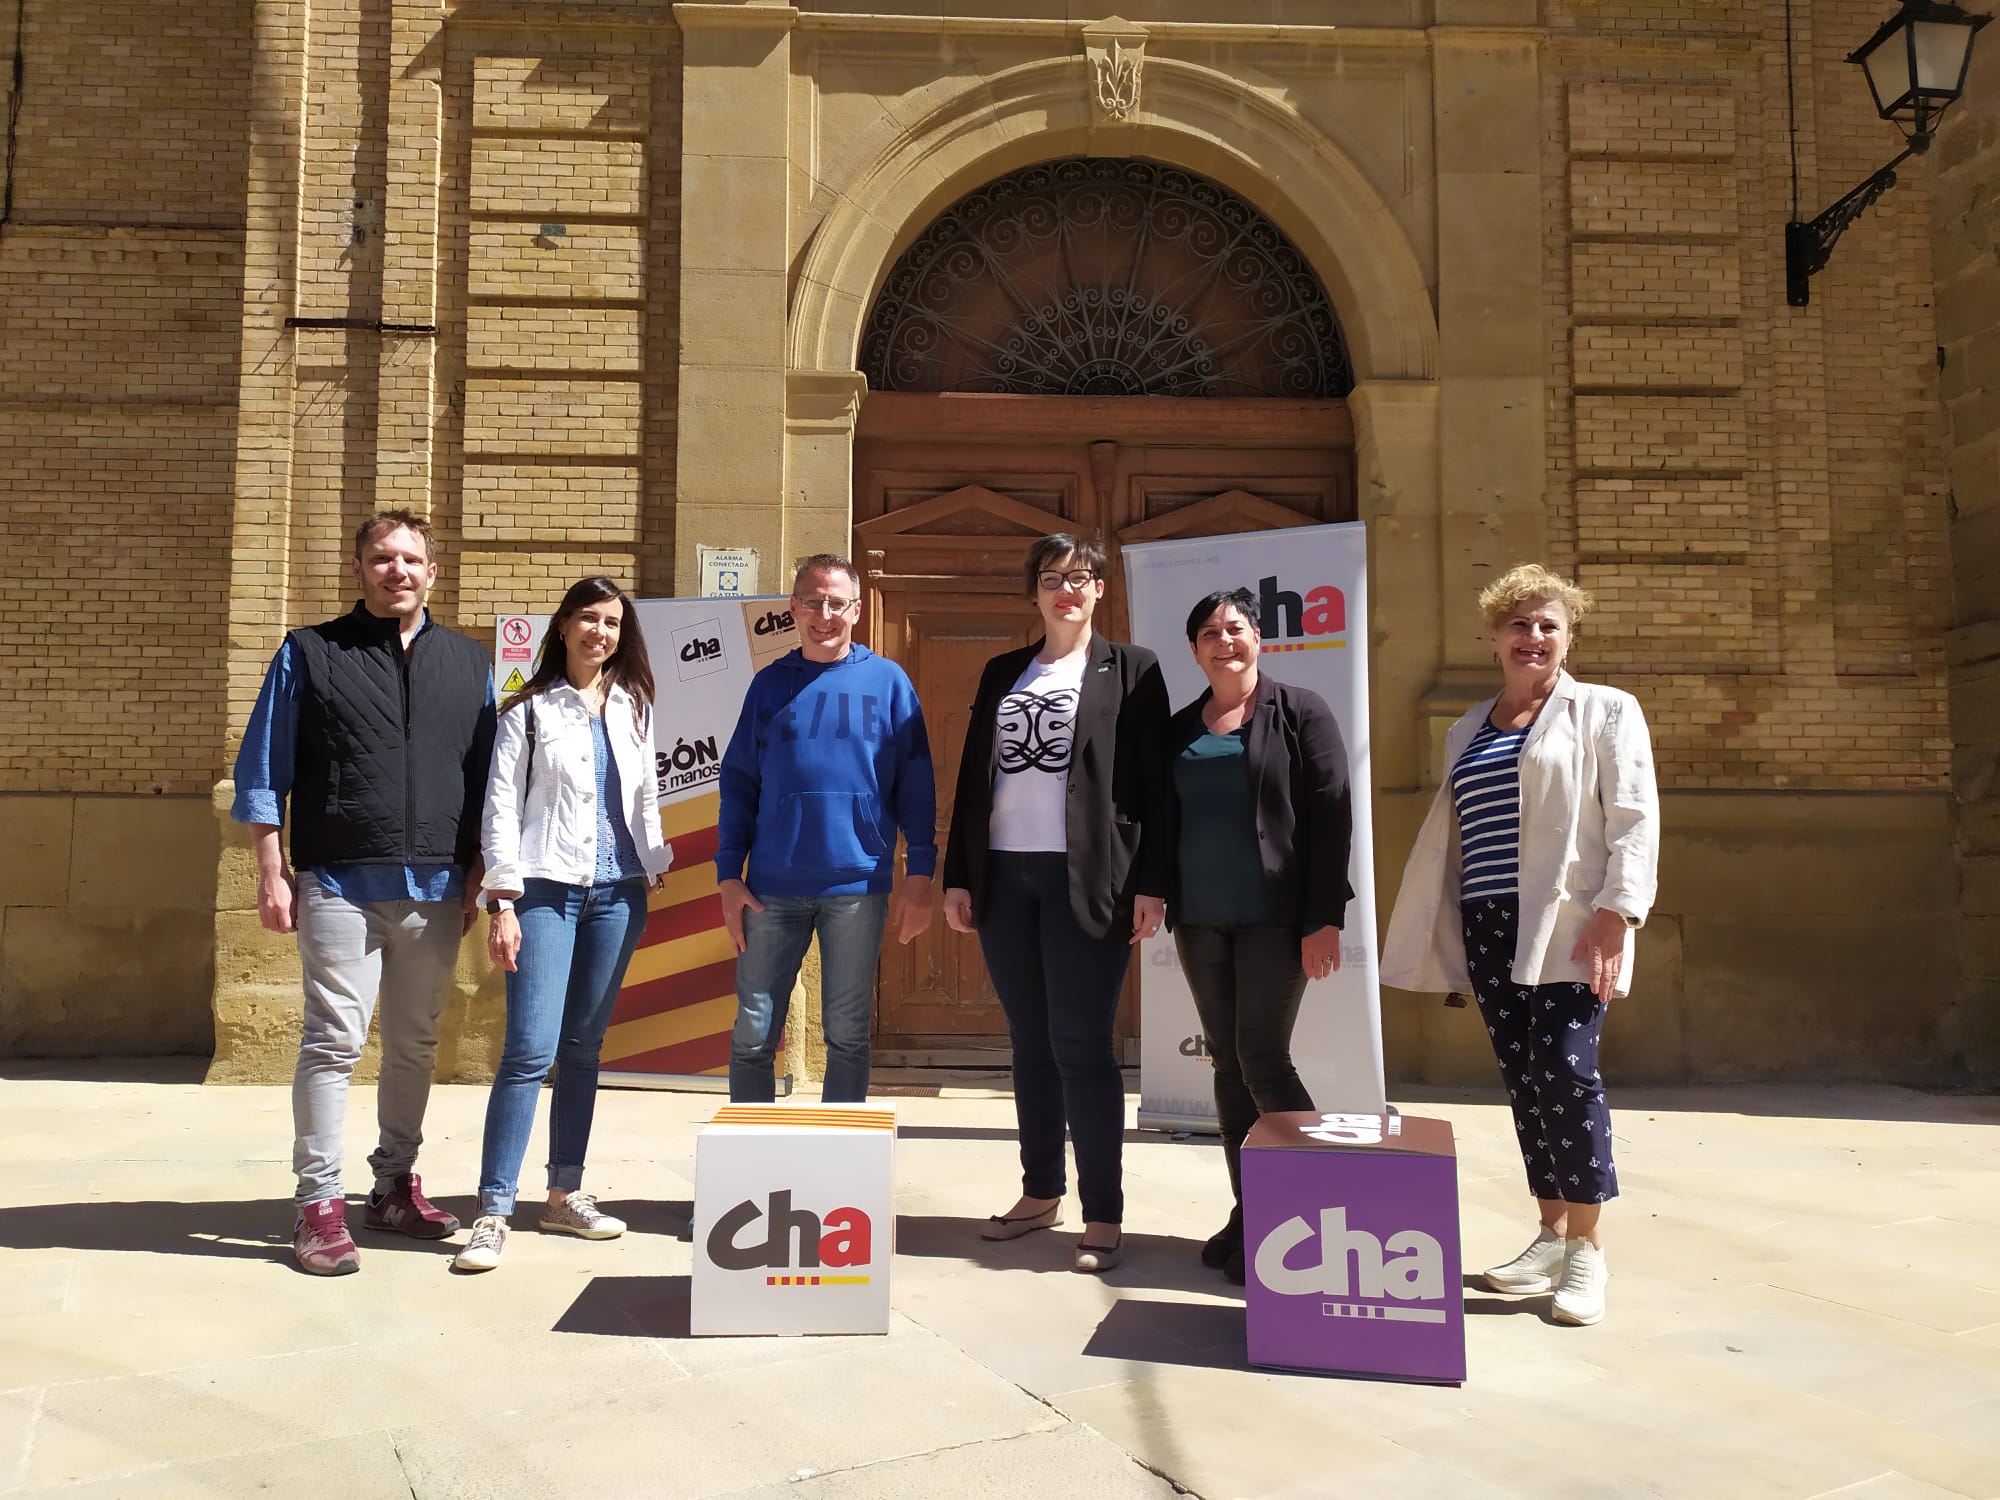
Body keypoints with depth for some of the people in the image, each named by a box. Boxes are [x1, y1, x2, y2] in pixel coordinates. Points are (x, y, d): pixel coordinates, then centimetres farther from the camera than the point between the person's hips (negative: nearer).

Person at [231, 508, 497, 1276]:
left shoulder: (468, 662, 11)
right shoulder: (310, 653, 4)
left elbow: (484, 777, 14)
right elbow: (261, 770, 4)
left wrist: (476, 875, 9)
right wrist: (273, 874, -2)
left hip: (435, 888, 3)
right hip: (339, 884, -3)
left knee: (415, 1043, 11)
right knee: (334, 1041, -4)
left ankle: (396, 1184, 24)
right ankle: (319, 1204, 5)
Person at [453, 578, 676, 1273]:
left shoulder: (634, 707, 13)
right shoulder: (529, 709, 2)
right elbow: (500, 809, -3)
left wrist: (662, 876, 12)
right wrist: (502, 903, -10)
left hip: (617, 894, 4)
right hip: (547, 889, -4)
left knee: (583, 1048, 9)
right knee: (531, 1050, -11)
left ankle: (565, 1193, 19)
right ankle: (493, 1211, -5)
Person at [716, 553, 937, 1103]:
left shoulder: (887, 680, 4)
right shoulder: (770, 682, 9)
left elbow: (916, 784, 2)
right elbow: (738, 783, 9)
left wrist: (919, 875, -4)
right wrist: (729, 876, 1)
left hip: (858, 883, -1)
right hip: (773, 886, 2)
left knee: (847, 1035, 8)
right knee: (753, 1033, 6)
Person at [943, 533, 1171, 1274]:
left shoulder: (1130, 669, 4)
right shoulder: (1001, 673, 15)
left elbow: (1153, 784, -3)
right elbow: (971, 776, 13)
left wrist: (1152, 883, -11)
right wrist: (958, 875, 7)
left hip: (1087, 878, -4)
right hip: (1004, 876, 4)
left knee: (1079, 1044, -5)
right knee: (1029, 1041, 11)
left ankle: (1104, 1214, 5)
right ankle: (1040, 1191, 24)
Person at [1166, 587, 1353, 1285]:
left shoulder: (1299, 712, -1)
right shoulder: (1178, 730, 12)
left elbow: (1331, 816, -7)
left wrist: (1325, 917, -13)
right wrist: (1156, 899, 5)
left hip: (1274, 916, -5)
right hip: (1199, 919, 5)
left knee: (1262, 1058, -10)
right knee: (1228, 1063, 8)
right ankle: (1249, 1211, 18)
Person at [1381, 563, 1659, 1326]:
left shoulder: (1604, 712, 3)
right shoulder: (1467, 730, 18)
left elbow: (1634, 820, -5)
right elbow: (1446, 834, 19)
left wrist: (1615, 915, -15)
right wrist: (1431, 936, 16)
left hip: (1567, 930, -5)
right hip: (1490, 929, 5)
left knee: (1565, 1072, -11)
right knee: (1523, 1080, 8)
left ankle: (1587, 1250, 3)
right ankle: (1551, 1235, 19)